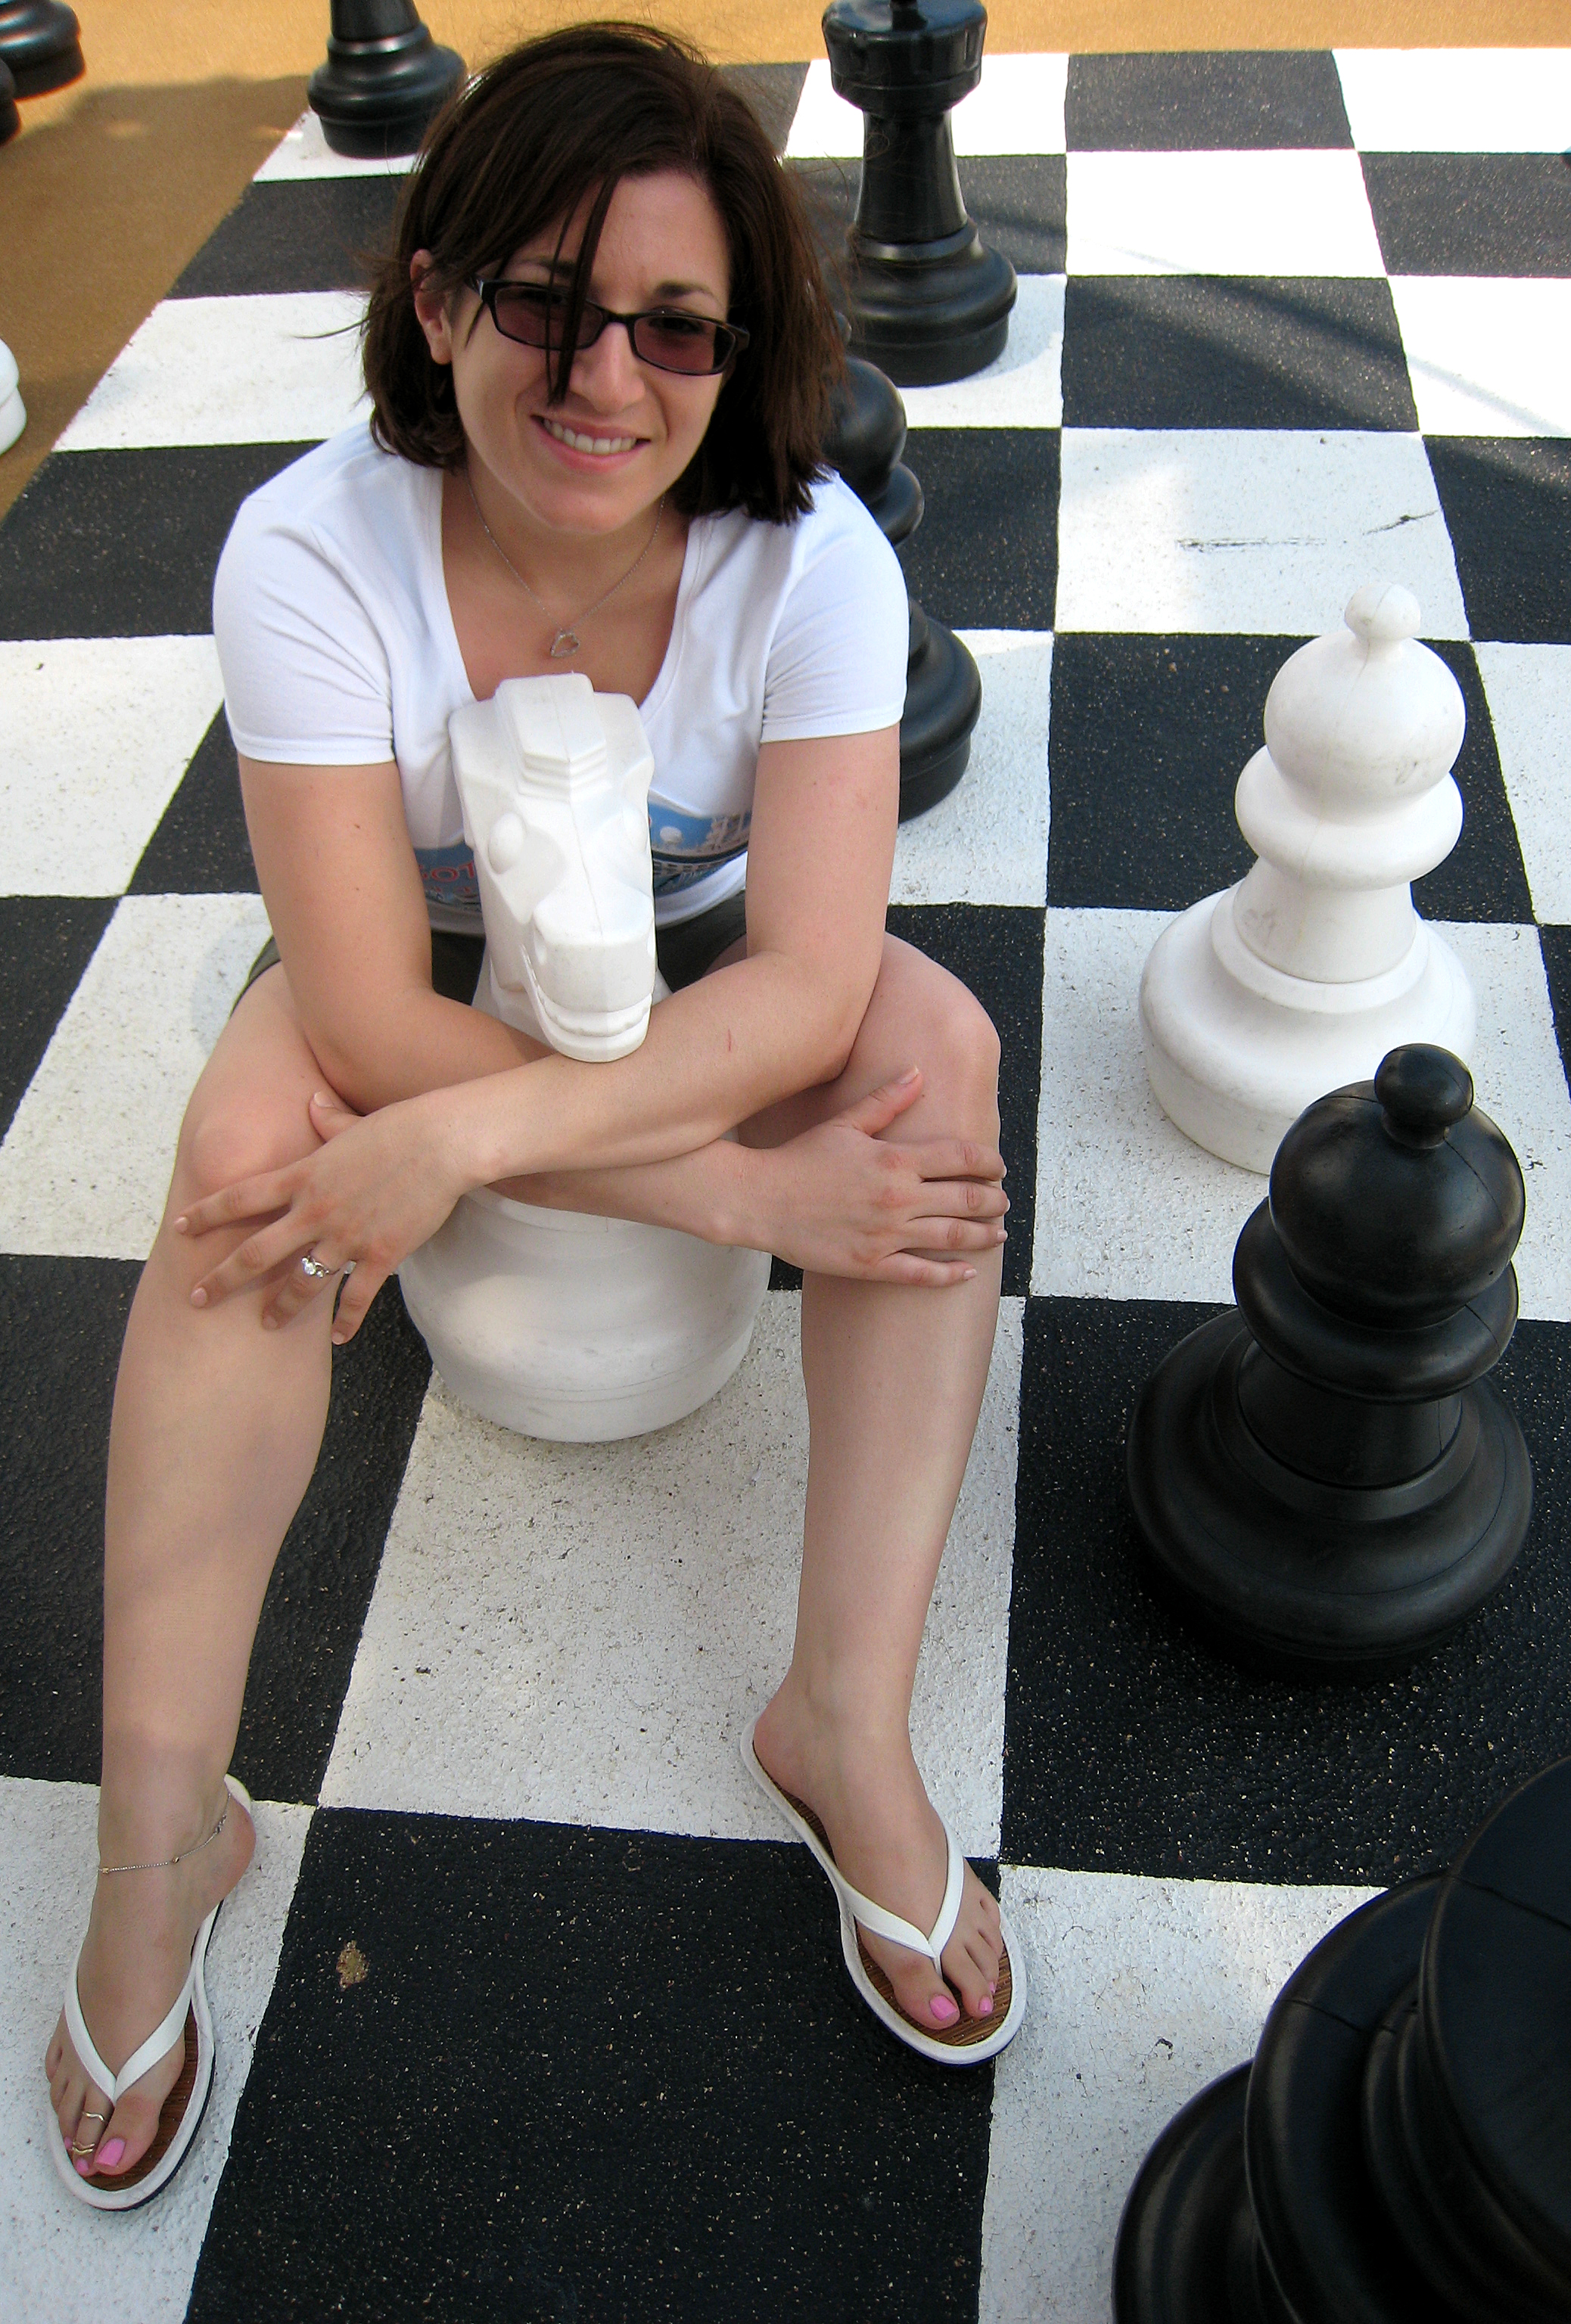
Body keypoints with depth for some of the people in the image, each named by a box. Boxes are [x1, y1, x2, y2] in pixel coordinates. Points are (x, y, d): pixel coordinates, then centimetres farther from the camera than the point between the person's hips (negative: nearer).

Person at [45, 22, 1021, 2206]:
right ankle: (158, 1828, -20)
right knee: (248, 1141, -30)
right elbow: (372, 1017, -31)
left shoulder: (811, 558, -24)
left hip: (704, 969, 1)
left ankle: (849, 1723, -24)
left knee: (943, 1044, -27)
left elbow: (810, 992, -31)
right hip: (430, 960, 0)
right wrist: (742, 1187, -36)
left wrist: (458, 1139, -41)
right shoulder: (313, 551, -27)